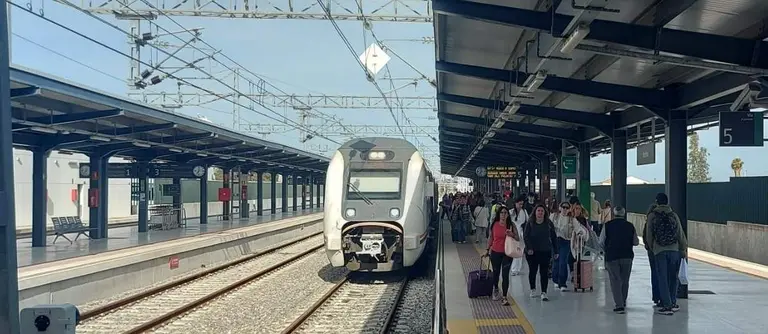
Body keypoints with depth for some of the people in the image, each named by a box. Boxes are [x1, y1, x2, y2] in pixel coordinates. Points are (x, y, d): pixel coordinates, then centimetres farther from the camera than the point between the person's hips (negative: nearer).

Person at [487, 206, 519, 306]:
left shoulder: (511, 225, -4)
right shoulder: (494, 224, -2)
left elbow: (518, 238, 0)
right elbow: (490, 238, 9)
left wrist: (512, 235, -19)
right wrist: (488, 249, 10)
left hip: (507, 253, -1)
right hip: (495, 252, 2)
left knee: (505, 275, -6)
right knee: (496, 273, 16)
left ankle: (504, 297, -2)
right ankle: (495, 289, 43)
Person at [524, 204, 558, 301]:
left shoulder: (549, 223, 1)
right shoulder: (530, 223, -2)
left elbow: (553, 237, 6)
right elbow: (525, 236, -6)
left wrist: (555, 251, 4)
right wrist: (529, 248, -18)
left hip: (545, 251, 0)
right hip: (532, 252, 0)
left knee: (544, 272, -4)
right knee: (532, 271, 11)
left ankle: (544, 293, -3)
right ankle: (533, 289, 29)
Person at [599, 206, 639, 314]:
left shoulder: (607, 225, -5)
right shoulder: (630, 226, 0)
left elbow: (601, 242, -3)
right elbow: (636, 242, 3)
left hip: (612, 256, -2)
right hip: (627, 256, 2)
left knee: (615, 281, 1)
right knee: (625, 280, 16)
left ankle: (619, 305, -8)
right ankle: (623, 303, 28)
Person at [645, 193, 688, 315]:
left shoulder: (652, 216, -1)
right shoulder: (673, 215, 3)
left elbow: (649, 235, 2)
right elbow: (681, 234, 4)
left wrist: (652, 248, 16)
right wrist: (684, 249, 13)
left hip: (659, 251, -2)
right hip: (674, 250, 2)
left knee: (663, 278, 1)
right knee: (673, 277, 15)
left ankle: (667, 305, -2)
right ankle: (673, 303, 20)